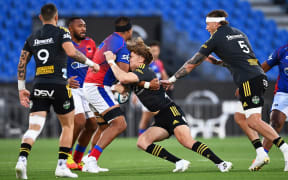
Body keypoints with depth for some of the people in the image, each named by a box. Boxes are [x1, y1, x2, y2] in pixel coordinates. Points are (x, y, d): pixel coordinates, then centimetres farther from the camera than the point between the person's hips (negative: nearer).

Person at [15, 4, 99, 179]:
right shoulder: (61, 32, -1)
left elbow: (22, 64, 14)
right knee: (68, 125, 13)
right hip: (59, 86, -4)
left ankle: (22, 160, -27)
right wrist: (90, 63, -4)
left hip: (39, 86, 4)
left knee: (34, 128, -3)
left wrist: (22, 88, 19)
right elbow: (71, 52, -18)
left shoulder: (32, 38, 14)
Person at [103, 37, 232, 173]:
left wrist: (111, 62, -20)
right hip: (161, 120, 9)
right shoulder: (134, 75, 16)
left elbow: (124, 78, -31)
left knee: (187, 142, -27)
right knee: (142, 142, -11)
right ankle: (179, 163, -17)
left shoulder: (143, 71, -14)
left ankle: (220, 163, -26)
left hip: (171, 112, -9)